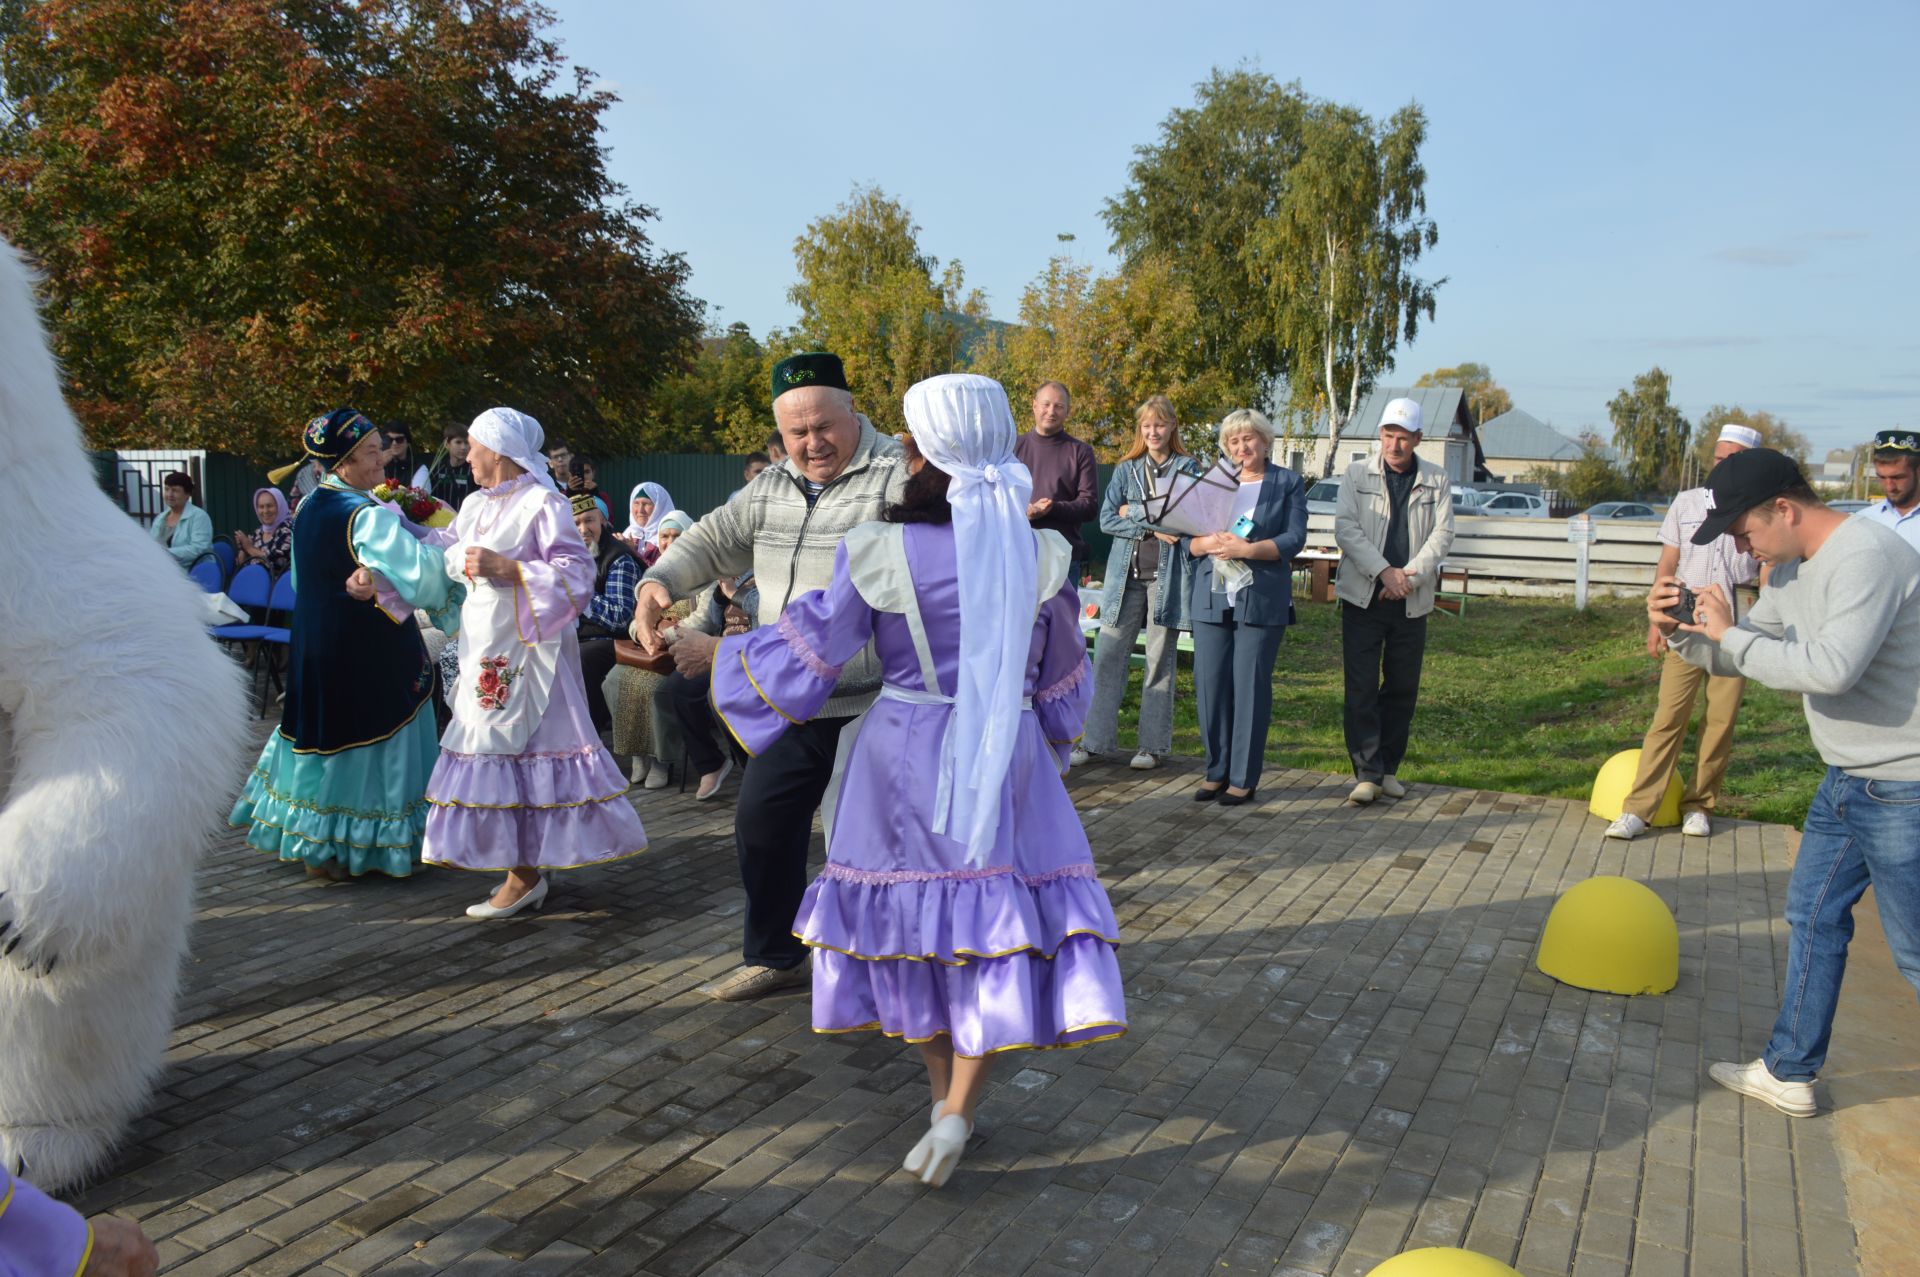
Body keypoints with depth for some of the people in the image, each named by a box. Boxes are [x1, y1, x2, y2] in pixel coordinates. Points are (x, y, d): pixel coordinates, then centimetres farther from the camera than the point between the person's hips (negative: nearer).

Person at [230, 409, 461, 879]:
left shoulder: (309, 506, 7)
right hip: (365, 648, -8)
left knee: (324, 731, 17)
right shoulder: (366, 516, -20)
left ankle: (309, 840, 27)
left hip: (315, 641, 9)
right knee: (370, 735, 2)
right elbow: (419, 571, -25)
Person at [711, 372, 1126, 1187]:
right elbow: (1062, 684, 7)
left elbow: (807, 657, -5)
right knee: (998, 915, 9)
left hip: (904, 759, 0)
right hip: (1005, 760, 1)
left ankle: (944, 1090, 31)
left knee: (909, 906, 16)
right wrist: (1048, 745, 27)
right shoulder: (1043, 557, -4)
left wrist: (711, 654, 11)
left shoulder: (880, 553, -12)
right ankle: (959, 1111, 2)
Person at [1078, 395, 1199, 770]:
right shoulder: (1126, 469, 12)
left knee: (1161, 660, 3)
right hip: (1126, 571, 2)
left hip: (1167, 572, -2)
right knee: (1108, 655, 0)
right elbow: (1106, 519, 2)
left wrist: (1135, 511, -6)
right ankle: (1096, 740, 8)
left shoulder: (1187, 467, 6)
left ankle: (1154, 745, 11)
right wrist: (1151, 526, -10)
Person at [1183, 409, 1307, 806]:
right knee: (1210, 685, 1)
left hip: (1261, 601, -3)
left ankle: (1244, 778, 6)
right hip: (1211, 598, 3)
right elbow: (1187, 539, 11)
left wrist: (1246, 549, -16)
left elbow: (1294, 538, -4)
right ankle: (1216, 771, 14)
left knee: (1251, 687, -3)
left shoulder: (1287, 483, 7)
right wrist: (1209, 543, -12)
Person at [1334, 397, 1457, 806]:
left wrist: (1409, 576, -14)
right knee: (1362, 688, -5)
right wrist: (1383, 571, -16)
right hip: (1363, 596, -2)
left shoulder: (1436, 480, 8)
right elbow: (1345, 528, -6)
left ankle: (1388, 768, 20)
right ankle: (1367, 773, -2)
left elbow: (1442, 534, 1)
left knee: (1402, 688, 8)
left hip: (1411, 601, 2)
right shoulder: (1358, 474, 4)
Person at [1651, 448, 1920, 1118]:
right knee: (1812, 918, 16)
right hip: (1847, 781, 10)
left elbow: (1832, 668, -34)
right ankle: (1789, 1073, 29)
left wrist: (1732, 633, -22)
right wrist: (1681, 631, -6)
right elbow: (1741, 655, 14)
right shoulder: (1792, 571, 7)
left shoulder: (1866, 555, -23)